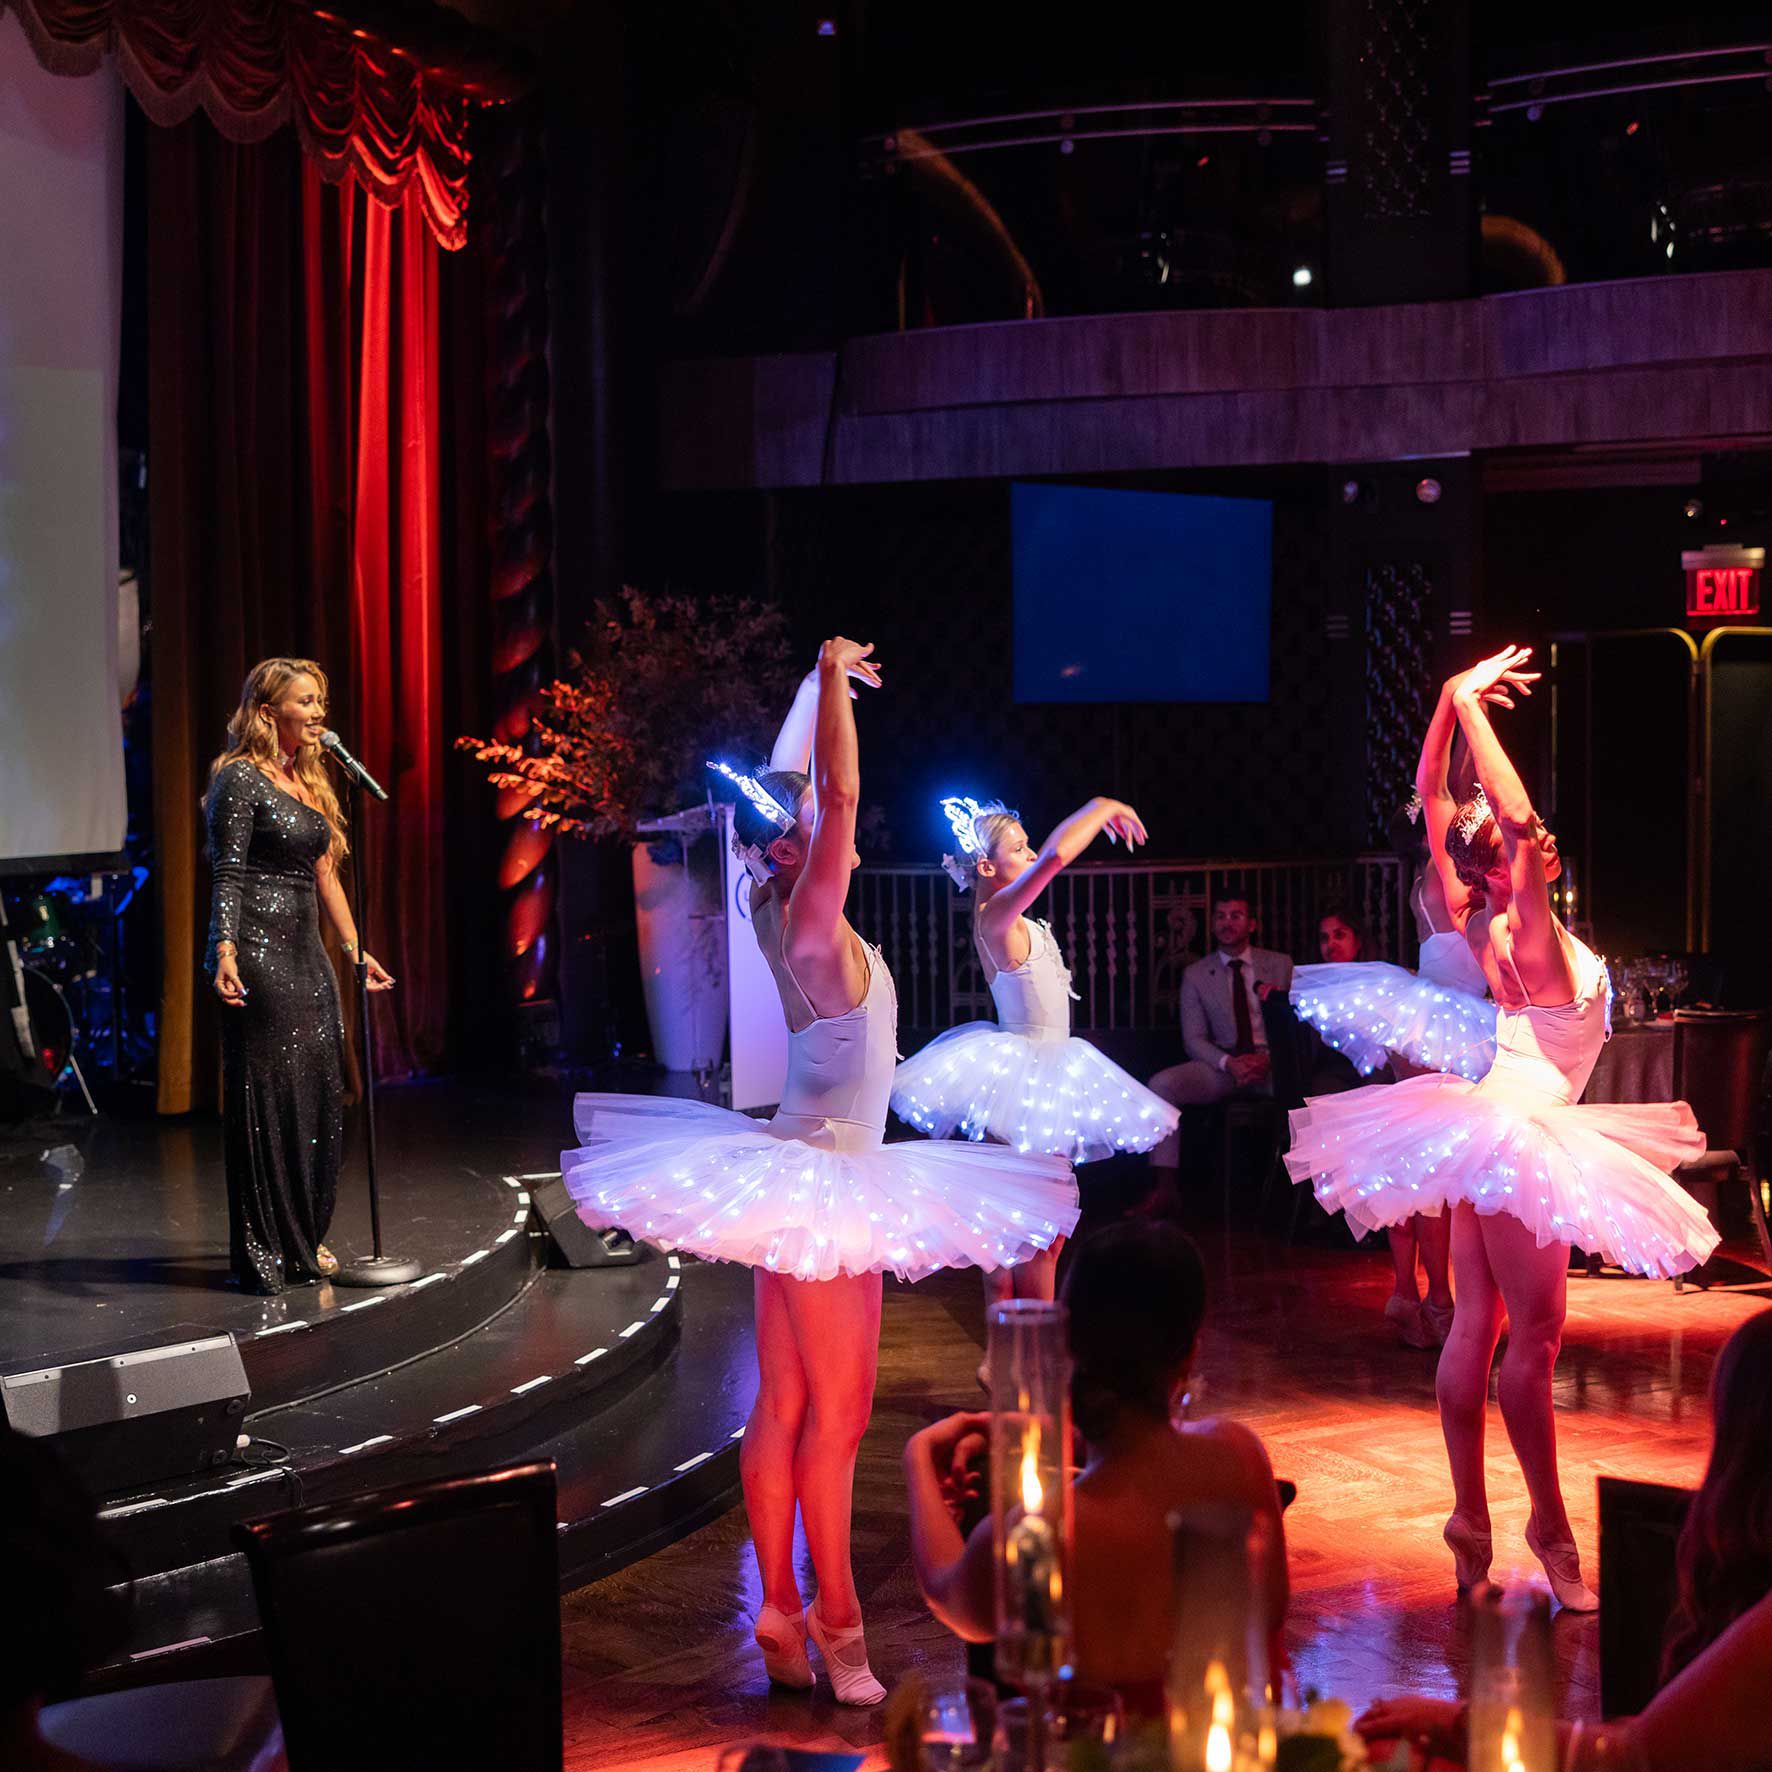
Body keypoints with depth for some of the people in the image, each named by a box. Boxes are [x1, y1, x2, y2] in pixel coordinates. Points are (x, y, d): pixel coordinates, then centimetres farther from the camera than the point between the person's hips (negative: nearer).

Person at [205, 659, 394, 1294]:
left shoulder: (307, 781, 16)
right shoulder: (240, 779, -8)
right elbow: (228, 875, -15)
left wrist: (356, 950, 22)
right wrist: (225, 951, -26)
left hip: (307, 954, 9)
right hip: (258, 954, -9)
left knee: (319, 1097, 9)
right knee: (267, 1097, -5)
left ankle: (303, 1240, 19)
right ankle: (263, 1253, 1)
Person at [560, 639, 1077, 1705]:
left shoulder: (784, 909, 6)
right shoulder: (809, 924, -16)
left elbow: (801, 786, 22)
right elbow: (841, 790, -27)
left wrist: (824, 683, 26)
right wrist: (833, 676, -18)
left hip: (805, 1178, 9)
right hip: (823, 1186, -9)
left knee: (785, 1410, 9)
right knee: (835, 1415, -3)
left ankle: (782, 1618, 14)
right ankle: (836, 1627, 2)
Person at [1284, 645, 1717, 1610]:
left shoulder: (1476, 918, 4)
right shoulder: (1527, 936, -17)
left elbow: (1434, 802, 12)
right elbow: (1519, 820, -31)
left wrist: (1452, 700, 9)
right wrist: (1465, 706, -26)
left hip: (1490, 1122, 9)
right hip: (1516, 1130, -9)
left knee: (1476, 1324, 8)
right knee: (1535, 1330, -5)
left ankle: (1470, 1521, 12)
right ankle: (1550, 1529, 0)